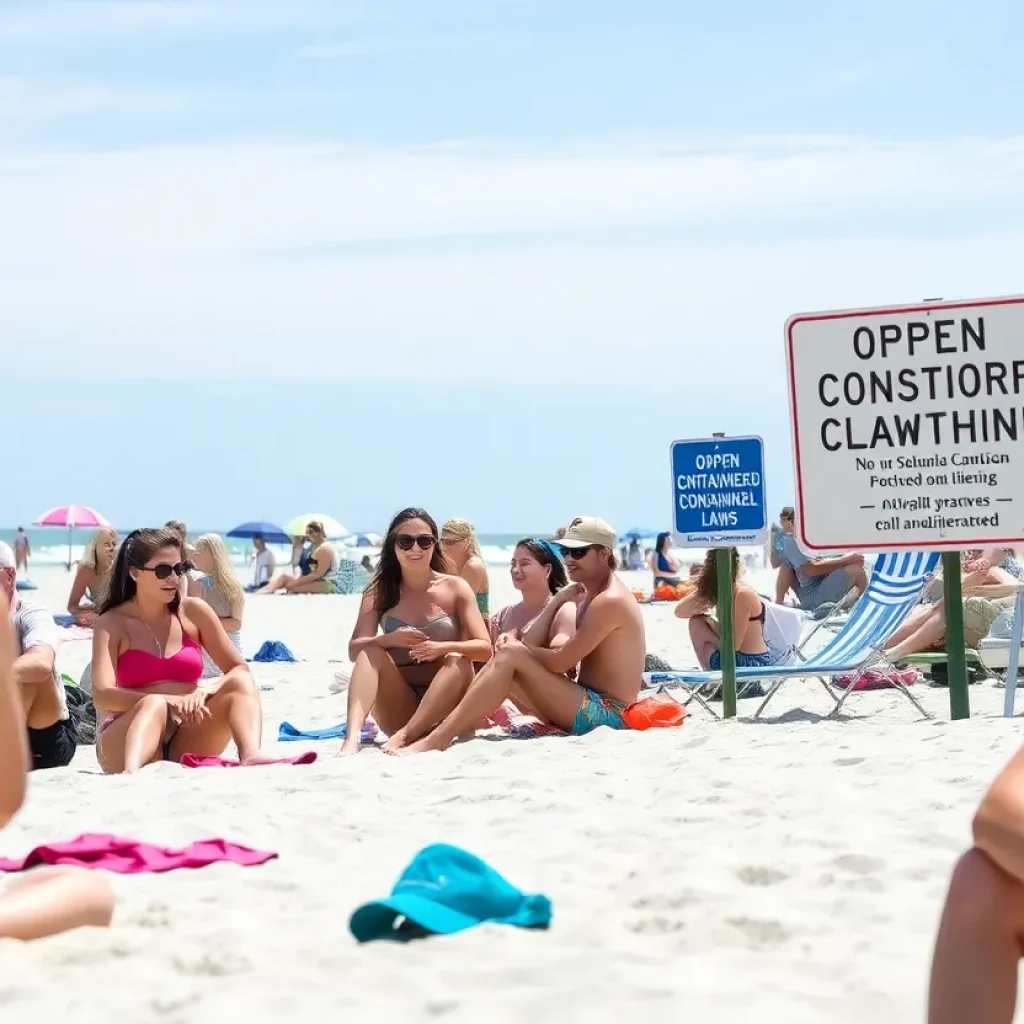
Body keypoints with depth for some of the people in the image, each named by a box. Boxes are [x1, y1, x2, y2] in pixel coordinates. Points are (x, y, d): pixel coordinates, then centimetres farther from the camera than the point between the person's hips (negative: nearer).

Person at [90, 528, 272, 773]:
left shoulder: (193, 612, 7)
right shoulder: (112, 624, -2)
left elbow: (240, 670, 6)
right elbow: (102, 696, -17)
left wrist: (206, 692, -18)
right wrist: (170, 701, -31)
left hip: (185, 743, 4)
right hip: (126, 740, -4)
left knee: (240, 684, -20)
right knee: (155, 704, -36)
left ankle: (251, 756, -48)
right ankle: (130, 773, -64)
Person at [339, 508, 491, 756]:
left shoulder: (456, 588, 1)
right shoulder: (378, 593, 5)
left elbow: (484, 648, -6)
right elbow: (355, 650, -5)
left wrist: (443, 648, -26)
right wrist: (390, 639, -26)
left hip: (445, 708, -1)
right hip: (398, 711, 1)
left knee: (458, 660, -28)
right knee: (371, 652, -22)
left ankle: (405, 736, -45)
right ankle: (352, 735, -44)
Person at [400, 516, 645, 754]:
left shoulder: (610, 601, -14)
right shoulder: (591, 596, 18)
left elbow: (559, 662, -19)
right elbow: (532, 642, 9)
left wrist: (517, 648, -4)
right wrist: (558, 600, -5)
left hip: (606, 714, -10)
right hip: (590, 706, 10)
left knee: (509, 657, -20)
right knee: (505, 656, 7)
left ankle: (438, 739, -25)